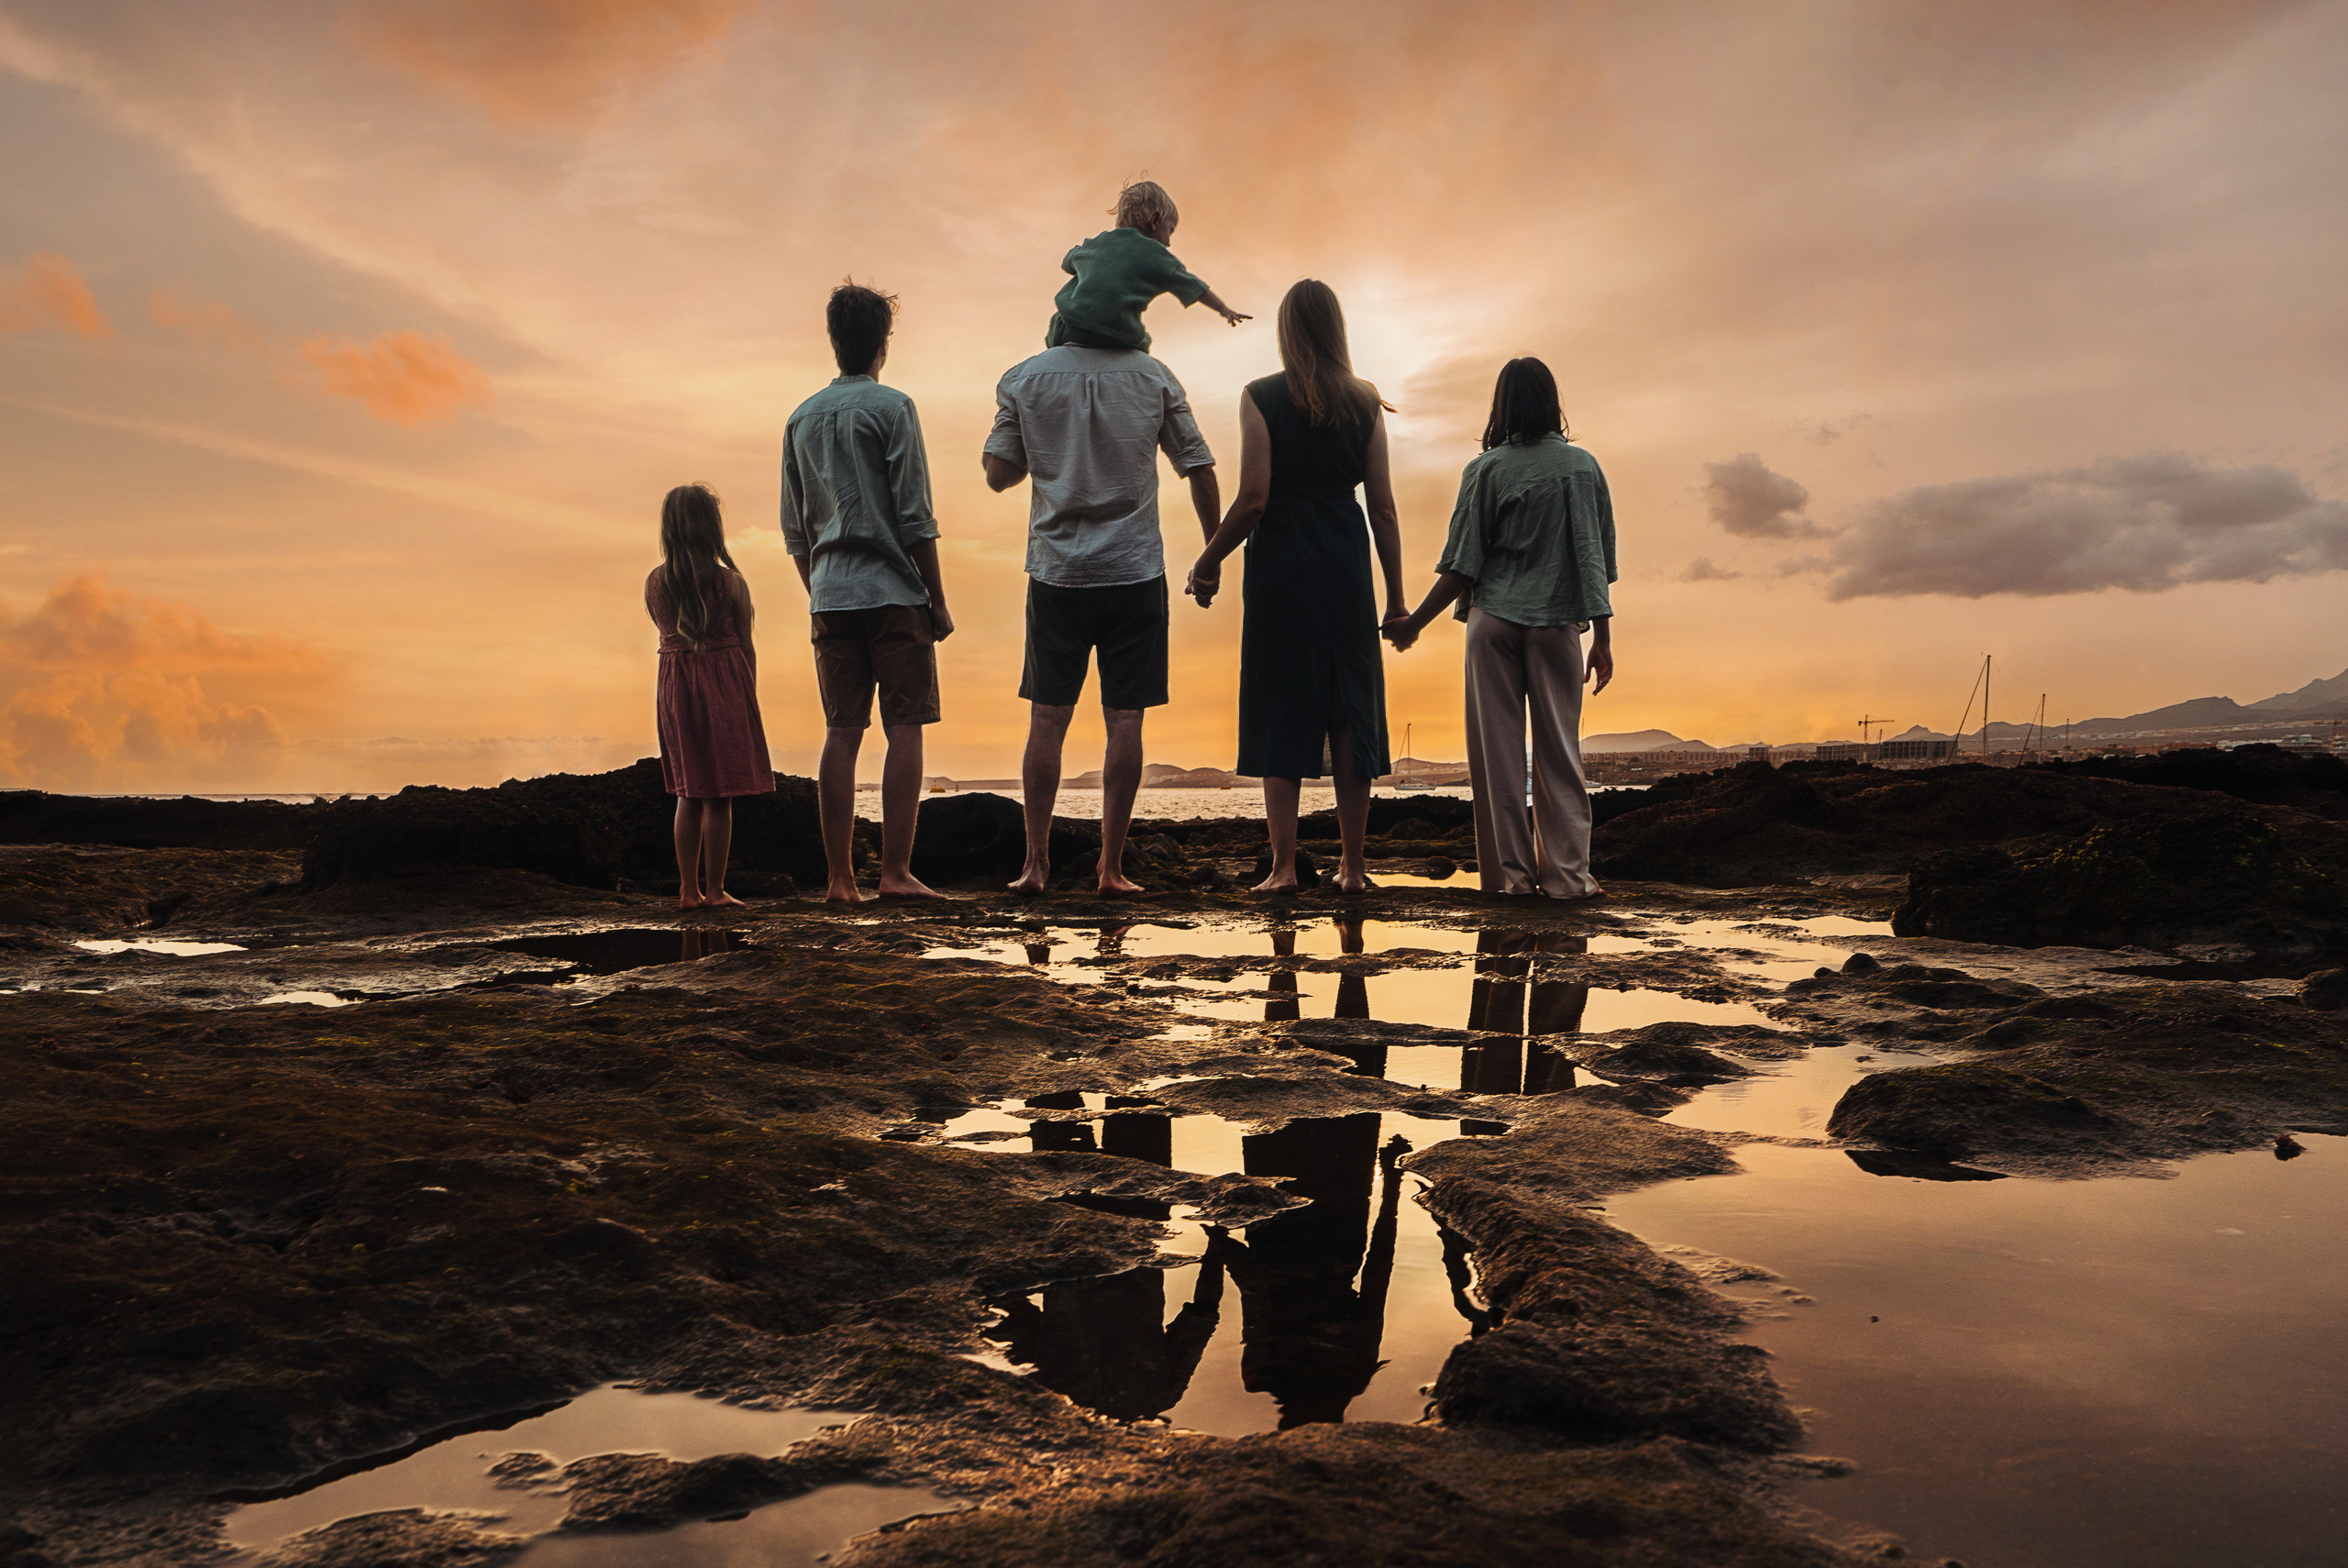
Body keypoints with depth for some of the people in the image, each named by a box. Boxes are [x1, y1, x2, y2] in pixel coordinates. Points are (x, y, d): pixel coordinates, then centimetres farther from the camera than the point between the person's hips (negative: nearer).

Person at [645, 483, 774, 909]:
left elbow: (669, 634, 10)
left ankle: (689, 890, 14)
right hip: (724, 686, -4)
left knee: (689, 794, 13)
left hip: (674, 689, 4)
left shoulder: (654, 582, 0)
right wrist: (750, 698, 7)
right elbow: (746, 648, -3)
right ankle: (715, 889, 4)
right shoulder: (730, 582, -9)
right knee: (719, 796, 1)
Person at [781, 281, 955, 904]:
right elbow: (914, 517, -8)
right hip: (894, 593, -5)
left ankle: (839, 877, 4)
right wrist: (938, 600, -3)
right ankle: (896, 871, -5)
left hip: (830, 596, 5)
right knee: (904, 729, -2)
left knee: (841, 733, 5)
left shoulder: (801, 418, 13)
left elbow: (795, 530, 15)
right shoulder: (893, 408, -3)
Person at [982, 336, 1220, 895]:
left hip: (1056, 571, 1)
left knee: (1047, 720, 7)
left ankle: (1036, 862, 9)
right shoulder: (1153, 376, 2)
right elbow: (1200, 471, 2)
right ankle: (1111, 867, 4)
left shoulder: (1022, 379, 2)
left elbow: (998, 475, 2)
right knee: (1124, 721, 2)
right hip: (1136, 572, 0)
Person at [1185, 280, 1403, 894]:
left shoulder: (1261, 398, -4)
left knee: (1281, 713, 3)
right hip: (1346, 567, 3)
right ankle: (1352, 866, 11)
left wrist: (1208, 561, 3)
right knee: (1351, 712, 8)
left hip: (1280, 567, -2)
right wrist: (1395, 595, 8)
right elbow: (1383, 506, 3)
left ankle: (1284, 866, 1)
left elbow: (1253, 498, -10)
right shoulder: (1365, 402, 5)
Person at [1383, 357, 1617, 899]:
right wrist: (1603, 639, 7)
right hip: (1557, 623, 1)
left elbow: (1461, 566, -4)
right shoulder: (1582, 466, 4)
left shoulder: (1486, 469, -1)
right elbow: (1596, 559, 3)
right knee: (1558, 751, 5)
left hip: (1493, 621, -1)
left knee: (1498, 751, 4)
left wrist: (1415, 622, 5)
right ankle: (1567, 874, 6)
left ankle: (1510, 872, 6)